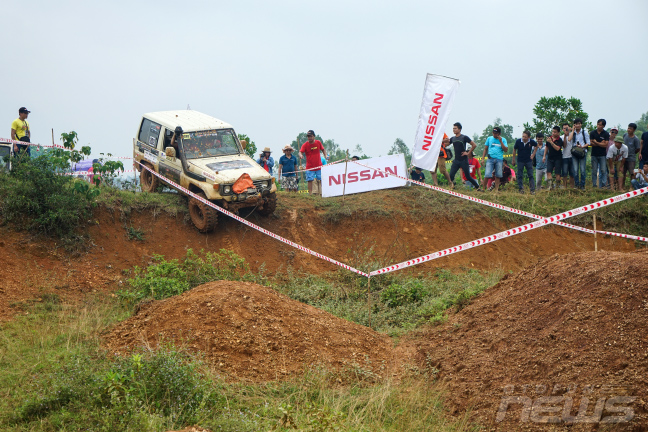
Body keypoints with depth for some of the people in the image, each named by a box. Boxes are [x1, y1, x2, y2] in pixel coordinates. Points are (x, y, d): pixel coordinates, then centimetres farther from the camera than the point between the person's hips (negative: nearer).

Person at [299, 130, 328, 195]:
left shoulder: (318, 142, 1)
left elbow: (323, 149, 16)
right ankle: (310, 194, -2)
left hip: (319, 166, 2)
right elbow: (300, 152, -19)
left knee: (321, 179, 6)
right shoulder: (305, 145, -8)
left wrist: (325, 156, 1)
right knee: (310, 180, -5)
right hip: (309, 167, -2)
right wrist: (301, 155, -42)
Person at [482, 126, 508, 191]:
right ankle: (483, 188, -1)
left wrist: (501, 141, -8)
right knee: (487, 175, -11)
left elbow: (506, 150, -2)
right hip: (490, 159, -1)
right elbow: (485, 149, 14)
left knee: (498, 176, 1)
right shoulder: (489, 139, 10)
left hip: (499, 159, 1)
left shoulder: (503, 139, 7)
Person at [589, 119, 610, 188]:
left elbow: (605, 145, -8)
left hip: (602, 155, -1)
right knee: (594, 171, 3)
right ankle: (594, 185, 8)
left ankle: (603, 185, -3)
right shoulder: (592, 133, 5)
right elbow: (591, 143, -4)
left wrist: (596, 142, -7)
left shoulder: (606, 134, 1)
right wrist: (601, 143, -8)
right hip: (594, 154, 1)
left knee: (603, 171, -5)